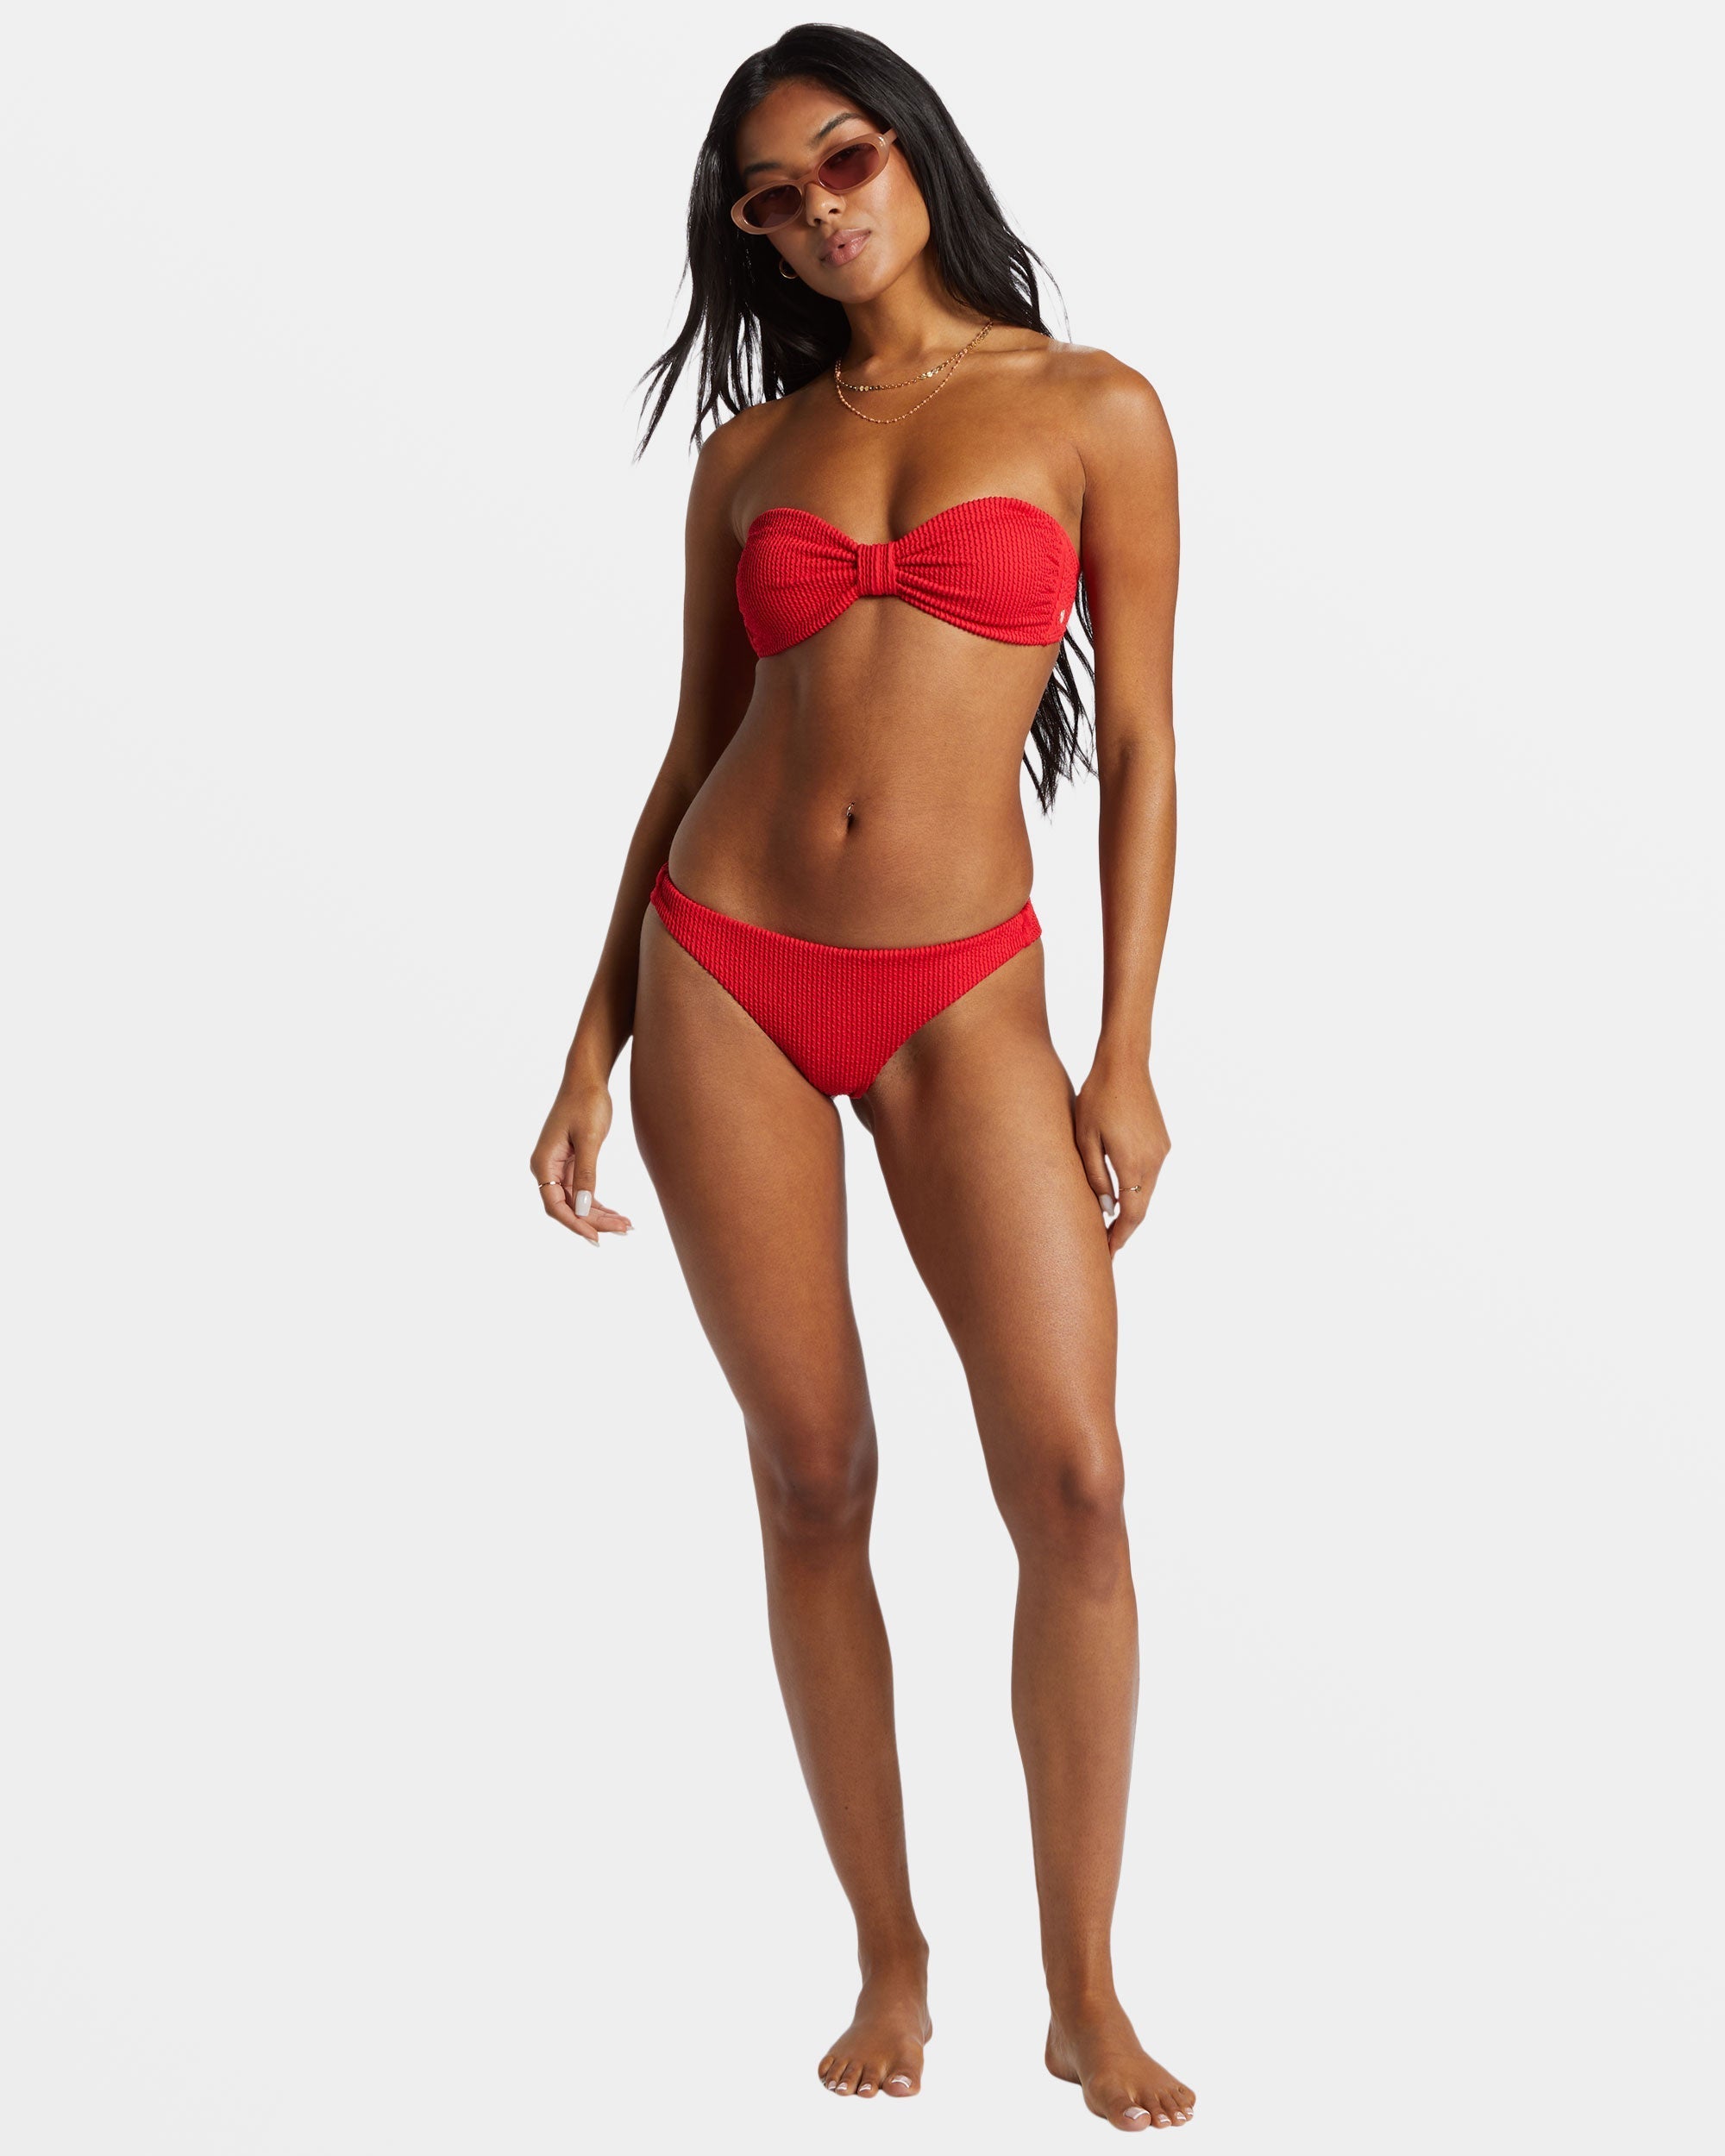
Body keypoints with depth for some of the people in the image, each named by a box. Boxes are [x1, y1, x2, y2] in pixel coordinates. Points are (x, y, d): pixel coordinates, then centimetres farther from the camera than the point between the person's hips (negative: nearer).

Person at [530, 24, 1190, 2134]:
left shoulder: (1091, 411, 4)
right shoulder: (750, 448, 10)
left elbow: (1139, 748, 2)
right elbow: (694, 754, 13)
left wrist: (1125, 1055, -4)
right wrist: (592, 1050, 9)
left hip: (959, 1004, -2)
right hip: (724, 975, 2)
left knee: (1071, 1482, -10)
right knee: (812, 1474, 4)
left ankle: (1087, 1994, 6)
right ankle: (891, 1961, 18)